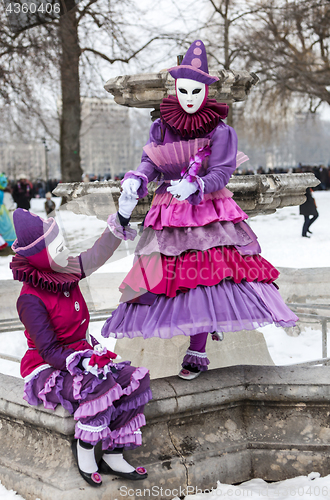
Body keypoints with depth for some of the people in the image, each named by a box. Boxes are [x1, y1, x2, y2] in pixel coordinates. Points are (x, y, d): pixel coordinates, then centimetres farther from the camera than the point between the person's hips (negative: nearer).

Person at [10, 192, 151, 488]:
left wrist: (122, 217, 2)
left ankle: (113, 456, -10)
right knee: (99, 385, -35)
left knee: (131, 378, -14)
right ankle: (84, 449, -12)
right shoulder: (31, 300, -20)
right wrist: (83, 362, -35)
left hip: (79, 357, 8)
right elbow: (49, 351, -22)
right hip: (46, 371, -8)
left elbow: (97, 255, 8)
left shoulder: (66, 275, 2)